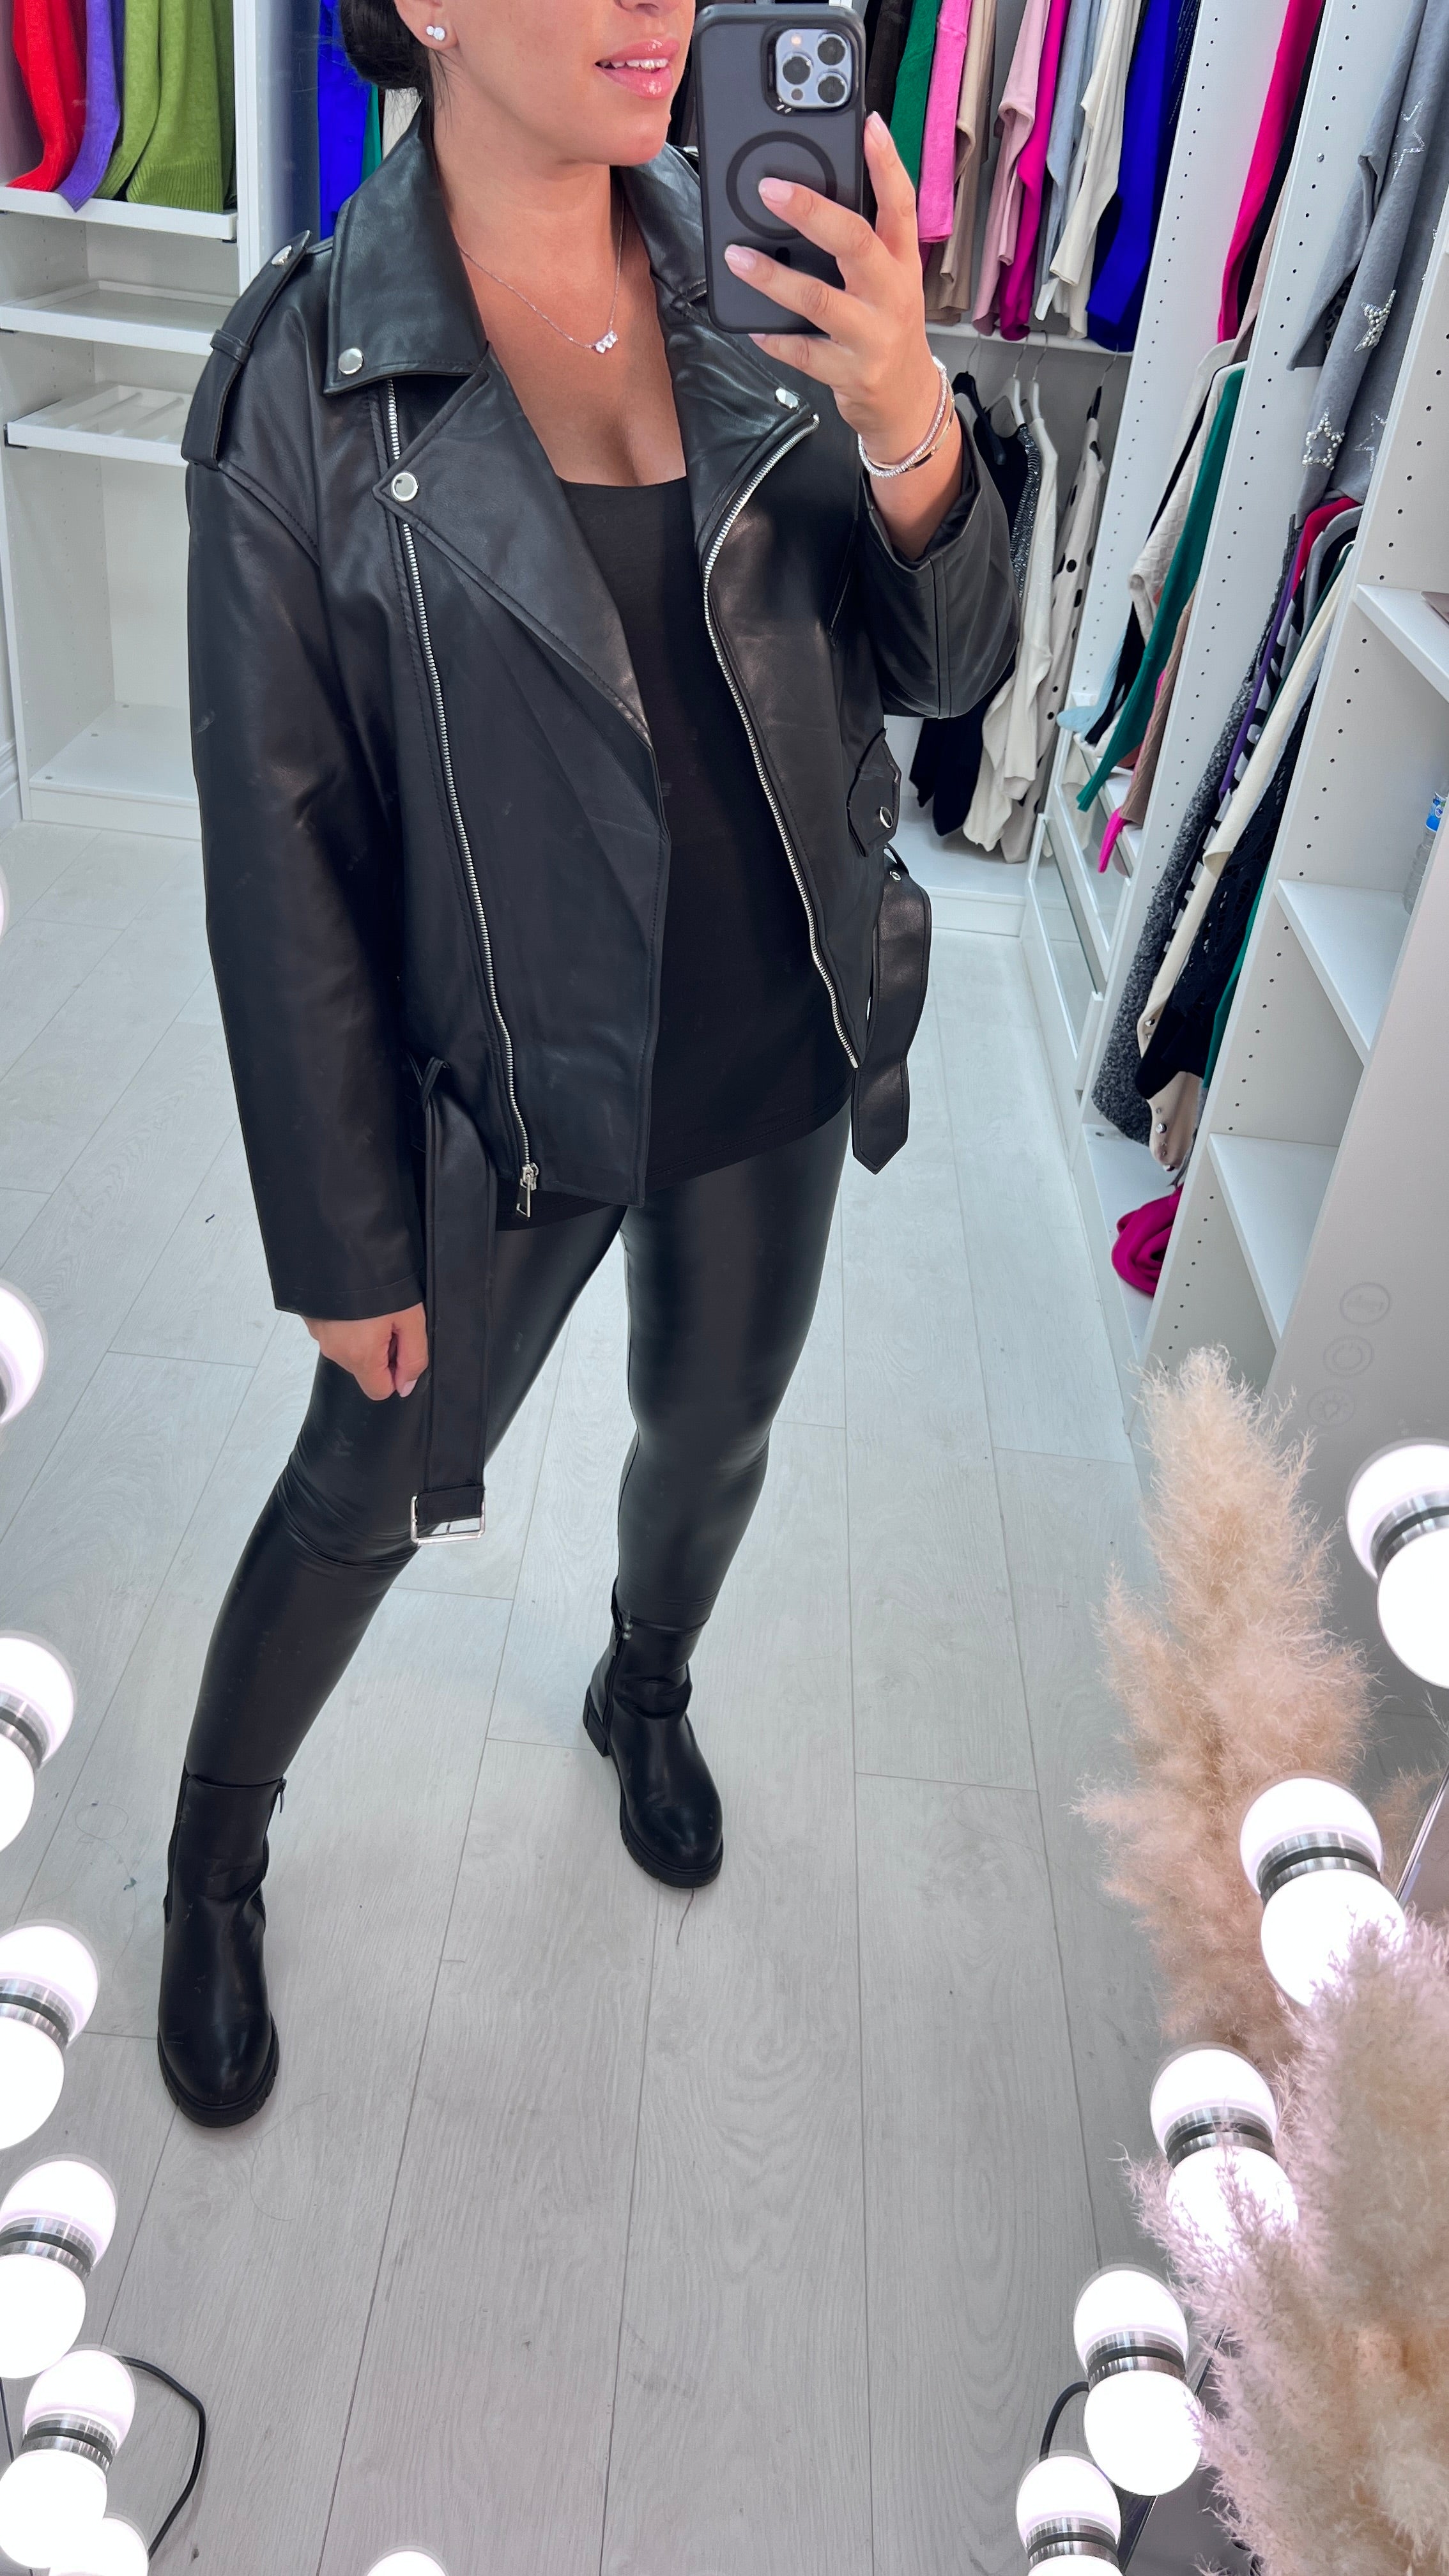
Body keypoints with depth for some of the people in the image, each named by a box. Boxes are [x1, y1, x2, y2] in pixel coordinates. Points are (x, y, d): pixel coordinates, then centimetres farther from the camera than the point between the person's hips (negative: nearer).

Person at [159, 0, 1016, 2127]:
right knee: (371, 1498, 12)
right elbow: (281, 859, -12)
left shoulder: (763, 281, -4)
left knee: (713, 1433, 23)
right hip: (511, 1090, -4)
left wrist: (912, 430, -25)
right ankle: (214, 1865, 42)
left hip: (774, 1056, 4)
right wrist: (346, 1243, -8)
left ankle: (646, 1694, 57)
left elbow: (945, 668, -3)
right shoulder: (302, 380, -16)